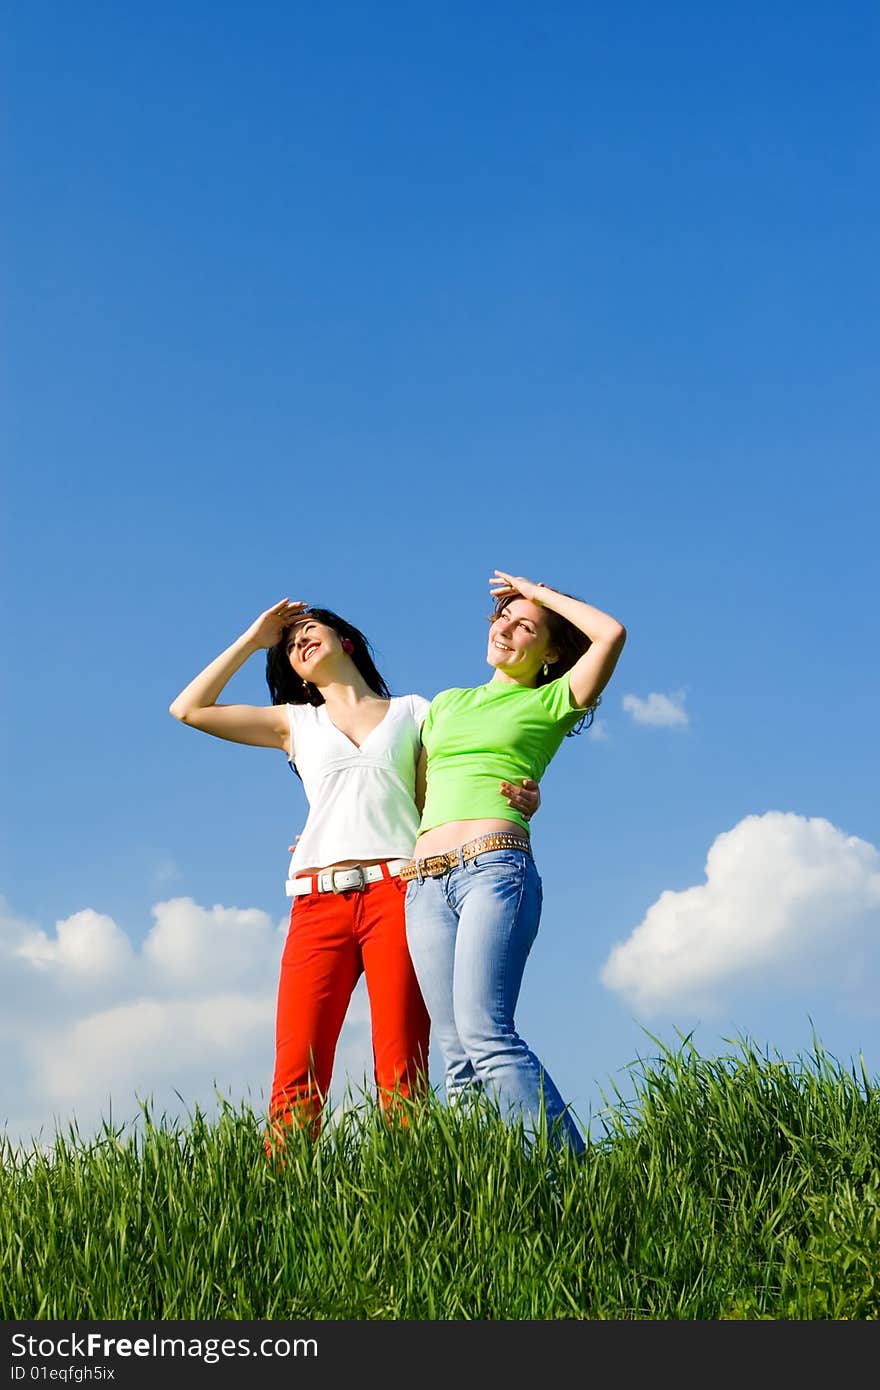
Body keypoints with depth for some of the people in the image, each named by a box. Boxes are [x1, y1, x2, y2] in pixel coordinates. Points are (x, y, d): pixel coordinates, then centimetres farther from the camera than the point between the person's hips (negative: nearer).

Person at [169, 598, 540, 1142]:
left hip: (396, 891, -1)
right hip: (318, 903, 2)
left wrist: (521, 799, -6)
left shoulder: (413, 712, 20)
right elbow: (189, 709, 21)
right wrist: (253, 639, 24)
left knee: (401, 1071, -12)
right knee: (296, 1079, -11)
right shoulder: (297, 722, 25)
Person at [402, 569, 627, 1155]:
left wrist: (539, 590, 11)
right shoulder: (446, 704, 28)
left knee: (486, 1033, -22)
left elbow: (612, 633, -1)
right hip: (424, 883, 5)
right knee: (457, 1052, -5)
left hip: (495, 868, -5)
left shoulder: (550, 704, 13)